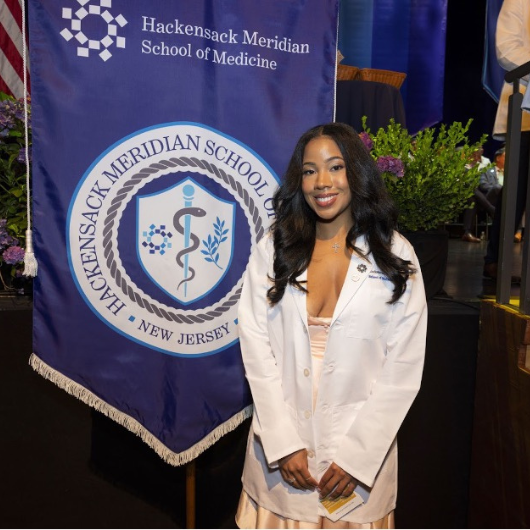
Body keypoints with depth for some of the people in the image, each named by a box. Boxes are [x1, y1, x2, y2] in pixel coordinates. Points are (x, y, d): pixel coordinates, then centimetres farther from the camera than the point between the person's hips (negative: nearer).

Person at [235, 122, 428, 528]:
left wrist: (357, 455, -10)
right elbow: (256, 347, -5)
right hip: (280, 447, 1)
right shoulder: (272, 250, -2)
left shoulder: (396, 256, -5)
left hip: (362, 451, 0)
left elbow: (404, 366, -6)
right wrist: (285, 443, -10)